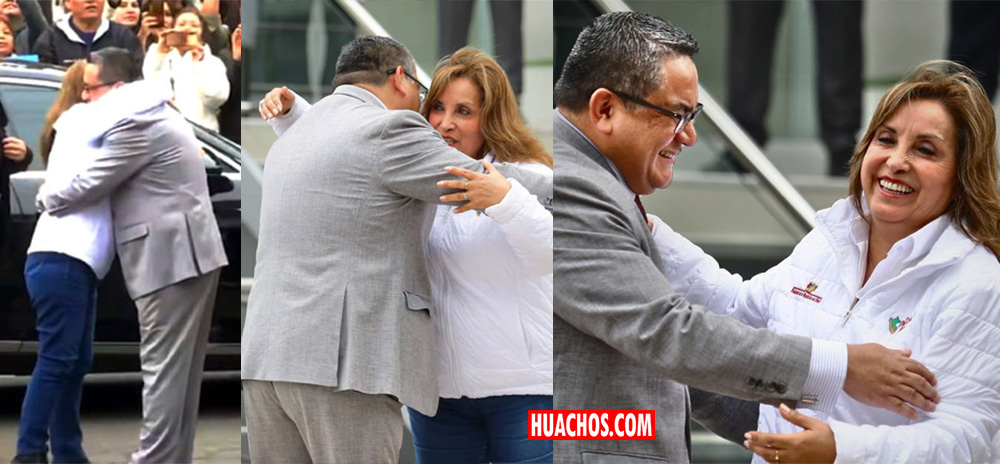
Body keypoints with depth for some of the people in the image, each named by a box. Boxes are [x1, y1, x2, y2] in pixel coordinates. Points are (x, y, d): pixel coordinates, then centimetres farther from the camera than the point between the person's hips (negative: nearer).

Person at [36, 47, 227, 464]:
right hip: (188, 254, 11)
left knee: (163, 367, -10)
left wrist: (44, 196, 7)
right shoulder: (155, 114, 21)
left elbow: (87, 187, -12)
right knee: (180, 367, 11)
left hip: (171, 257, -11)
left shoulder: (134, 126, -14)